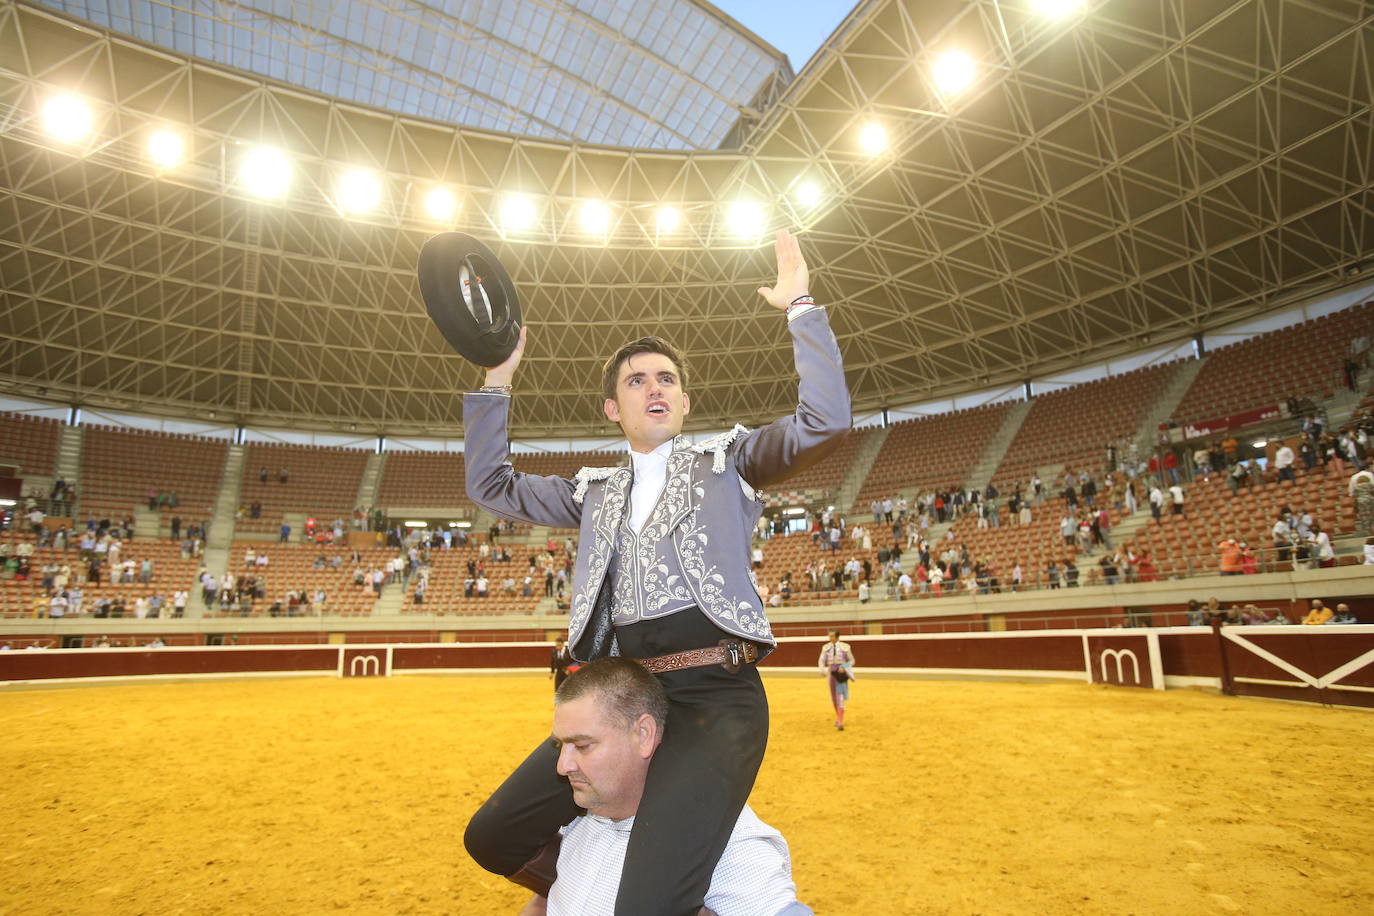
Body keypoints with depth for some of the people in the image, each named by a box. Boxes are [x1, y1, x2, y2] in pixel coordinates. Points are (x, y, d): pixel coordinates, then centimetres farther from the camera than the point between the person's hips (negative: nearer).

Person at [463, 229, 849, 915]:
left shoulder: (725, 460, 9)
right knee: (490, 839, 6)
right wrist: (497, 380, 15)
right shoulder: (596, 493, 21)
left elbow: (825, 422, -5)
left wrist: (801, 307, -3)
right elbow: (491, 487, 20)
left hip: (713, 696, -5)